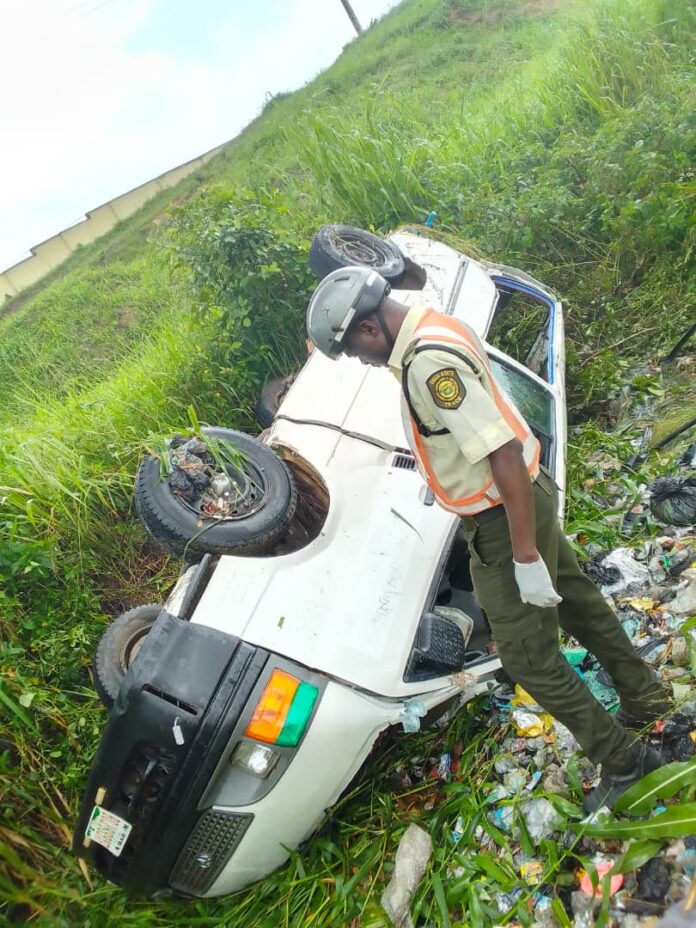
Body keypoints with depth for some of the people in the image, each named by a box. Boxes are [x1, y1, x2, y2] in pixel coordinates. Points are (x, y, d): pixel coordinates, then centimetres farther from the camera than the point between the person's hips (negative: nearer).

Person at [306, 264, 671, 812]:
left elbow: (505, 453, -31)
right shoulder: (437, 330, 3)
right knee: (576, 600, 26)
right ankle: (644, 696, 50)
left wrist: (525, 557, -24)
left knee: (528, 656, 7)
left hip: (505, 519, -10)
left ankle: (624, 760, 27)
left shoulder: (429, 364, -28)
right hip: (528, 495, 10)